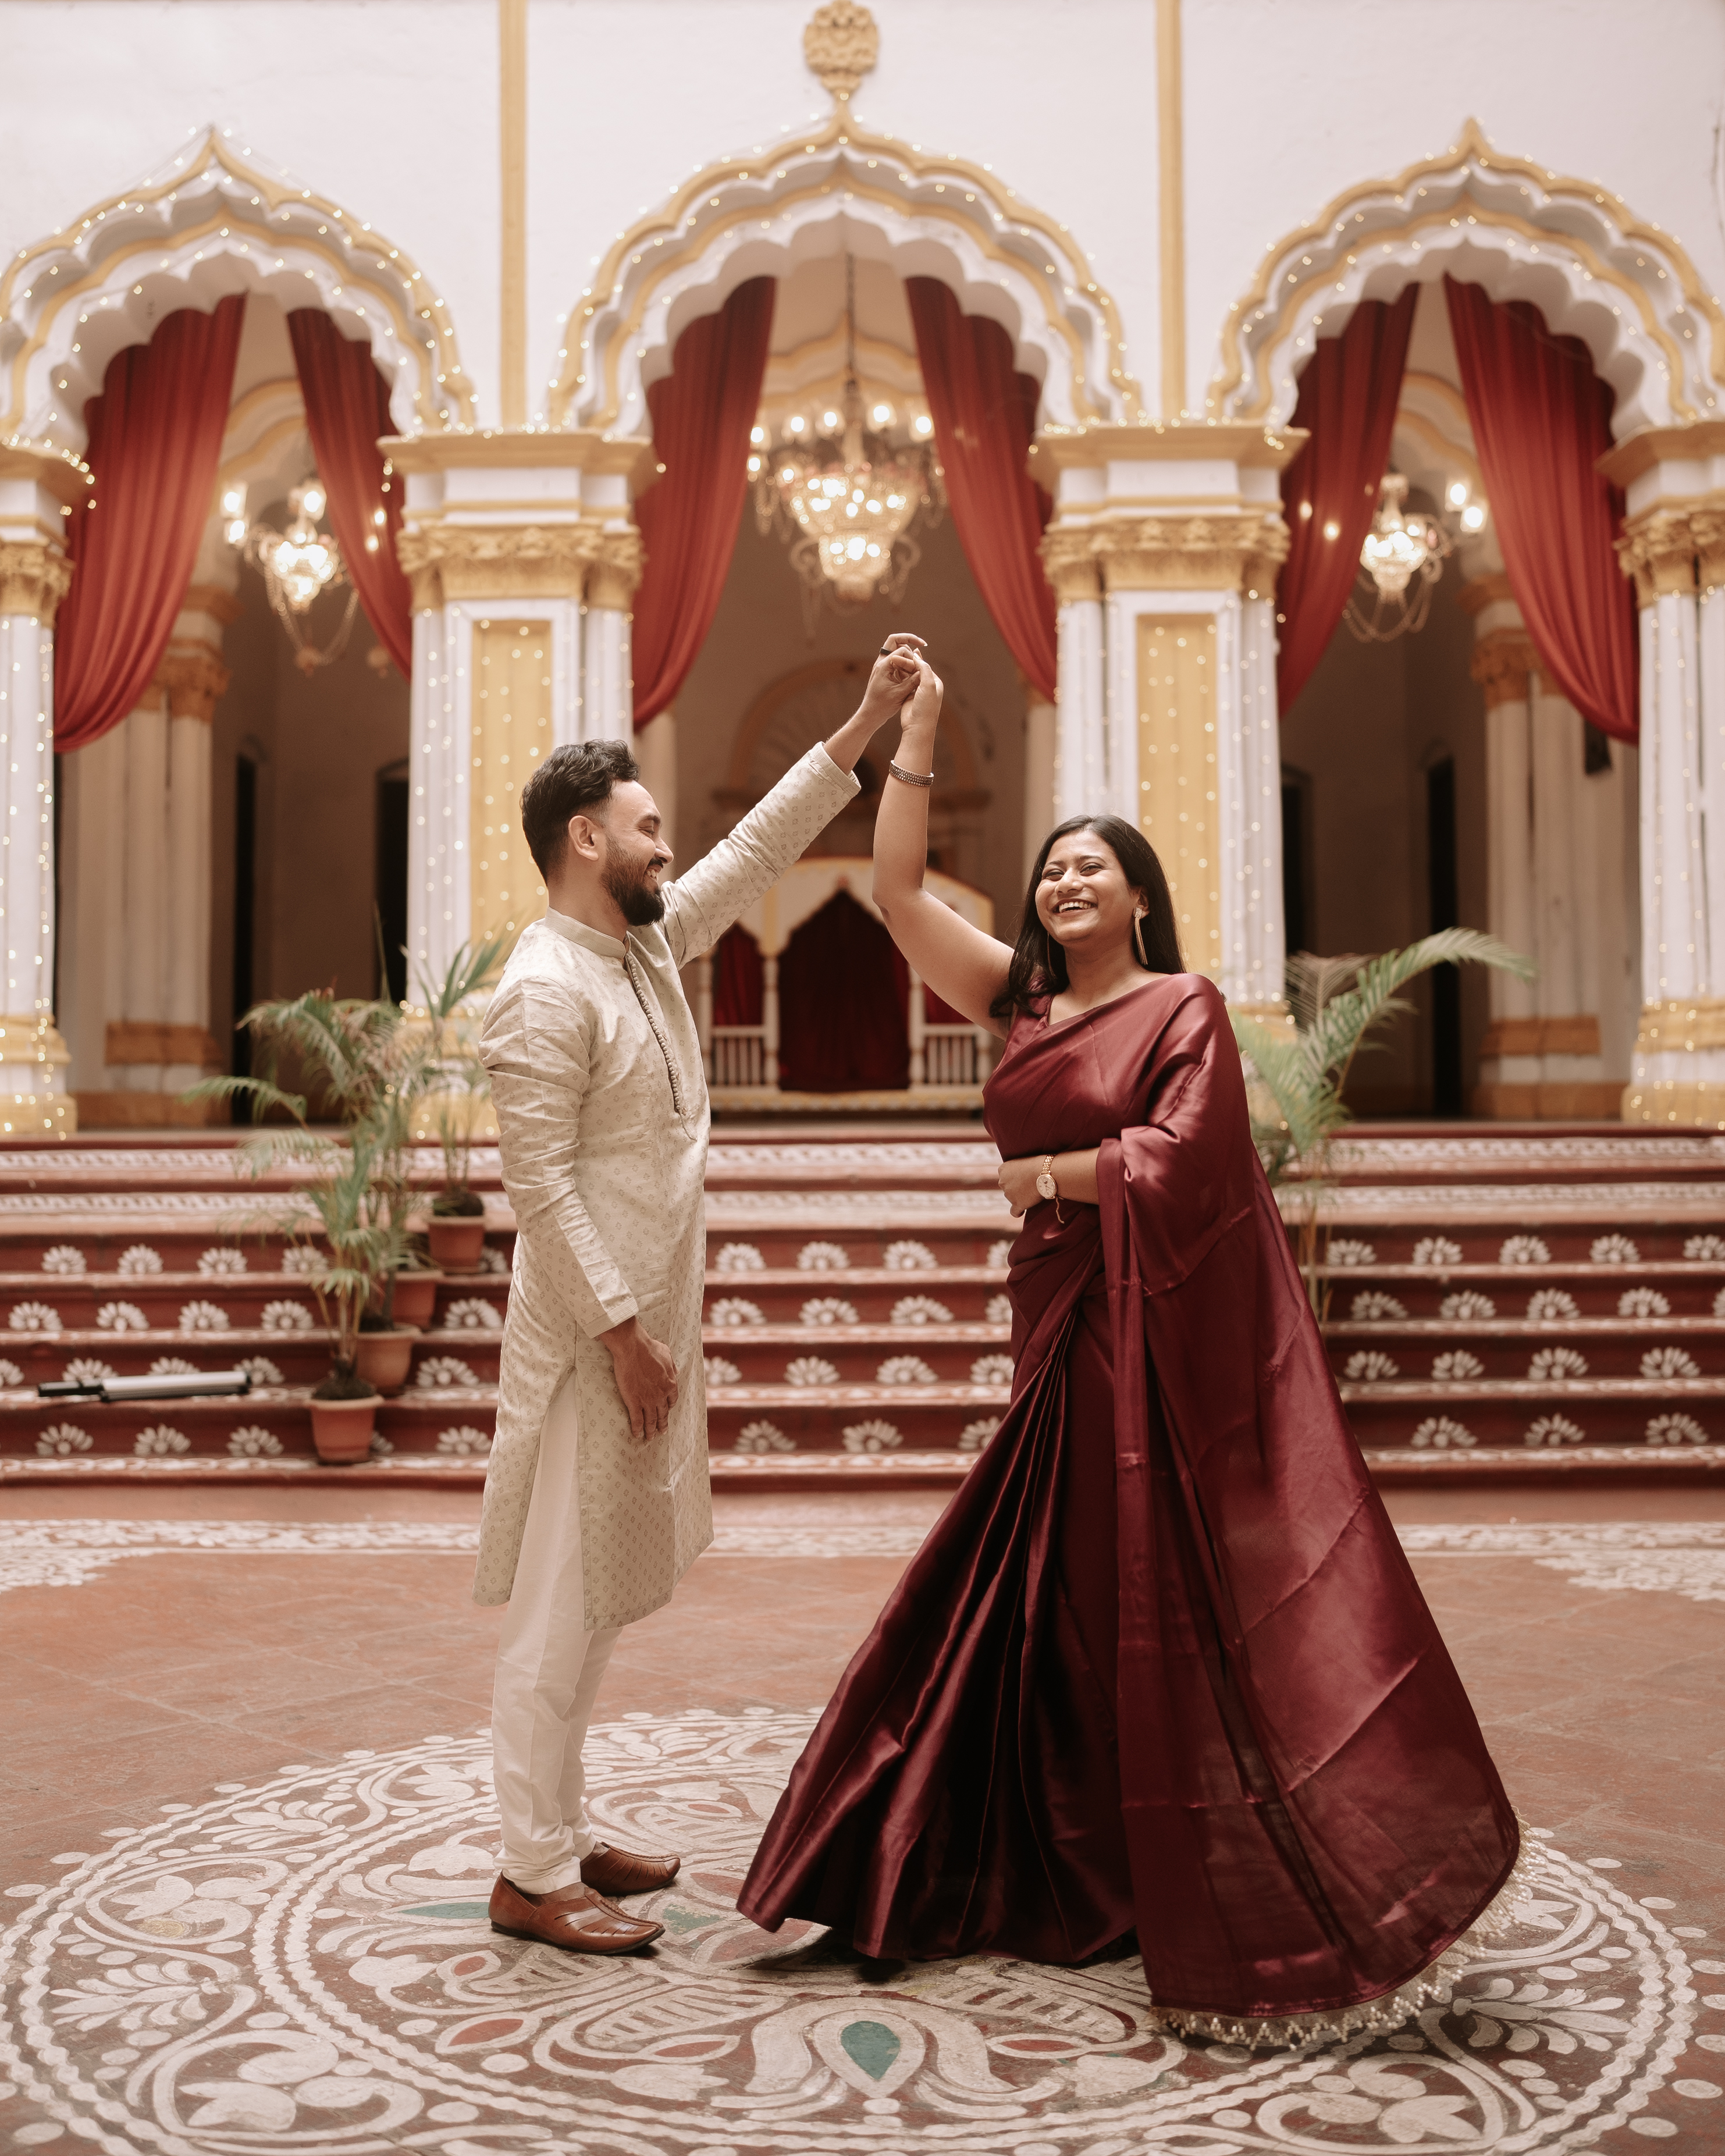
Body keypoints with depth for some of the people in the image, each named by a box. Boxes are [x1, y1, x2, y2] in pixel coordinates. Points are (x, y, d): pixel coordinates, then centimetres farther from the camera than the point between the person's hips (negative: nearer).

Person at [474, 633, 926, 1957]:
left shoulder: (652, 942, 11)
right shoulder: (546, 990, -16)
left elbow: (759, 850, 18)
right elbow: (542, 1185, -19)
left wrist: (867, 726, 14)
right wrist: (622, 1334, -20)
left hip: (649, 1320, 10)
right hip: (591, 1337, -9)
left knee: (603, 1595, 15)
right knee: (563, 1601, -3)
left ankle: (561, 1833, 27)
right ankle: (533, 1878, 7)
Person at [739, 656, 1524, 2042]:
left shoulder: (1185, 1006, -5)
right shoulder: (1021, 1003, 11)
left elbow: (1179, 1163, -18)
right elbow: (897, 892, 9)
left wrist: (1049, 1174, -5)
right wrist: (916, 733, 8)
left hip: (1166, 1340, -6)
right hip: (1063, 1335, 6)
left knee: (1181, 1603, -2)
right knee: (1057, 1601, 11)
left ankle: (1289, 1905, 11)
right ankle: (1070, 1875, 25)